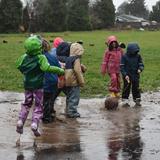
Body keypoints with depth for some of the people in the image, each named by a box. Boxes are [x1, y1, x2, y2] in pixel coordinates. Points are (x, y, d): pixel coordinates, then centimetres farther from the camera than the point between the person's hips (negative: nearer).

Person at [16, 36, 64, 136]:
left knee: (27, 103, 20)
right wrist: (59, 70, -25)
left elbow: (19, 66, 11)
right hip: (38, 85, -4)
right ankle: (35, 123, -8)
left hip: (27, 85, 5)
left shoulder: (24, 57, -2)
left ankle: (21, 121, 8)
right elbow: (47, 68, -31)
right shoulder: (41, 58, -18)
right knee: (38, 105, 6)